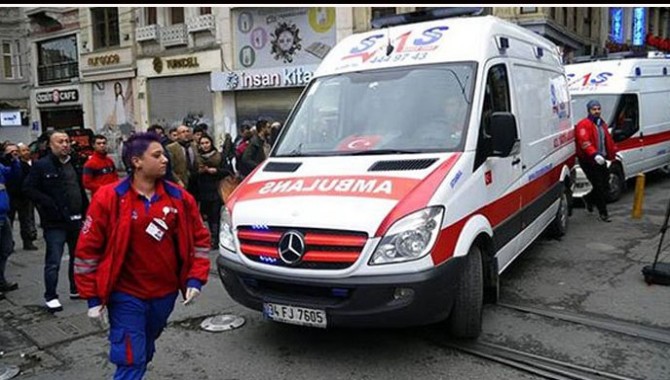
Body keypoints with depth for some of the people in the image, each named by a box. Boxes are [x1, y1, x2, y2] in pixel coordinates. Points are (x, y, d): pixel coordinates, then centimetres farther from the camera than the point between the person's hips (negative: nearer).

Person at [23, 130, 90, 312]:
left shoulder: (74, 164, 13)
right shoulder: (41, 165, -7)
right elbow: (28, 188, -12)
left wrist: (86, 212, 12)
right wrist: (49, 204, -20)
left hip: (76, 220, 7)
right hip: (55, 222, -7)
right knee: (53, 261, -5)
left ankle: (76, 289, 29)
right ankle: (50, 297, 5)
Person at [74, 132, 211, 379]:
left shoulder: (179, 197, -2)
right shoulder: (109, 198, -12)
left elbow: (199, 238, 6)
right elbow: (88, 248, -8)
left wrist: (195, 279, -3)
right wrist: (93, 297, -8)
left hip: (165, 294, 4)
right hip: (126, 297, -4)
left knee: (144, 353, 23)